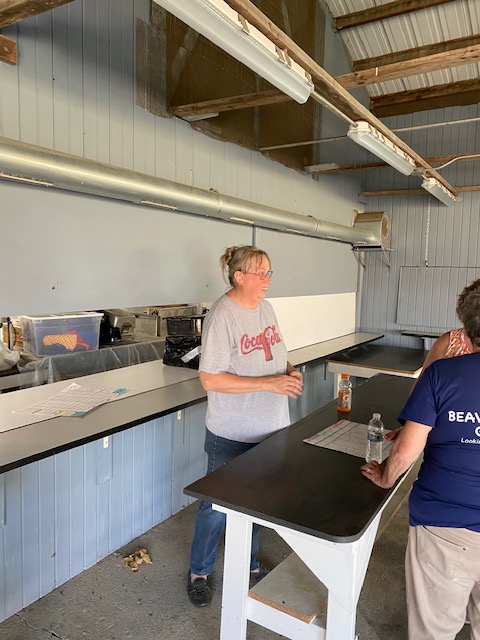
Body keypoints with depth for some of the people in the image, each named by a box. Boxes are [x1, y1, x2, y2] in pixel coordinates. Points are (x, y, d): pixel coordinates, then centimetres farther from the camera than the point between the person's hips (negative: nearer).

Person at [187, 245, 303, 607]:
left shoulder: (266, 308, 4)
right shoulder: (223, 315, -21)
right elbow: (210, 379, -24)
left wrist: (290, 371, -6)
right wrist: (269, 383, -27)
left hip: (268, 429, 7)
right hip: (232, 435, -7)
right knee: (217, 506, 12)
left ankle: (248, 563, 46)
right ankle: (199, 573, 36)